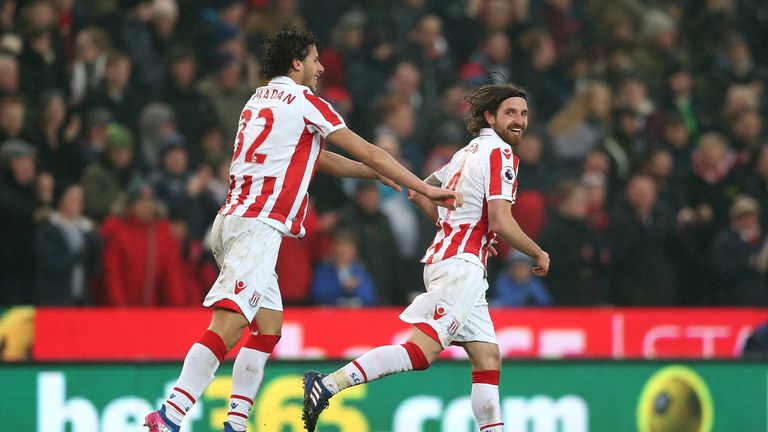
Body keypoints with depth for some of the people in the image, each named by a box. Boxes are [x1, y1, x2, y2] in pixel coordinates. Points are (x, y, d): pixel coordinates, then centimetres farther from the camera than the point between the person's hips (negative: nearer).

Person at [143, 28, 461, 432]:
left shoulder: (261, 99, 23)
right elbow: (366, 151, 2)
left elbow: (317, 157, 33)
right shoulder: (304, 100, -2)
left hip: (234, 219, 10)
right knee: (228, 324, -18)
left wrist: (374, 172, 37)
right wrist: (426, 190, 8)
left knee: (269, 326, 12)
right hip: (257, 226, -10)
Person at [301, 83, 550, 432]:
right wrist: (538, 254, -3)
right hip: (462, 264, -10)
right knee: (422, 351, -18)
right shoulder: (501, 154, -9)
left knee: (488, 357, 9)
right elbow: (501, 223, -17)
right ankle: (328, 384, -23)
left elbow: (420, 192, 25)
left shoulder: (470, 151, 19)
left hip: (444, 255, 10)